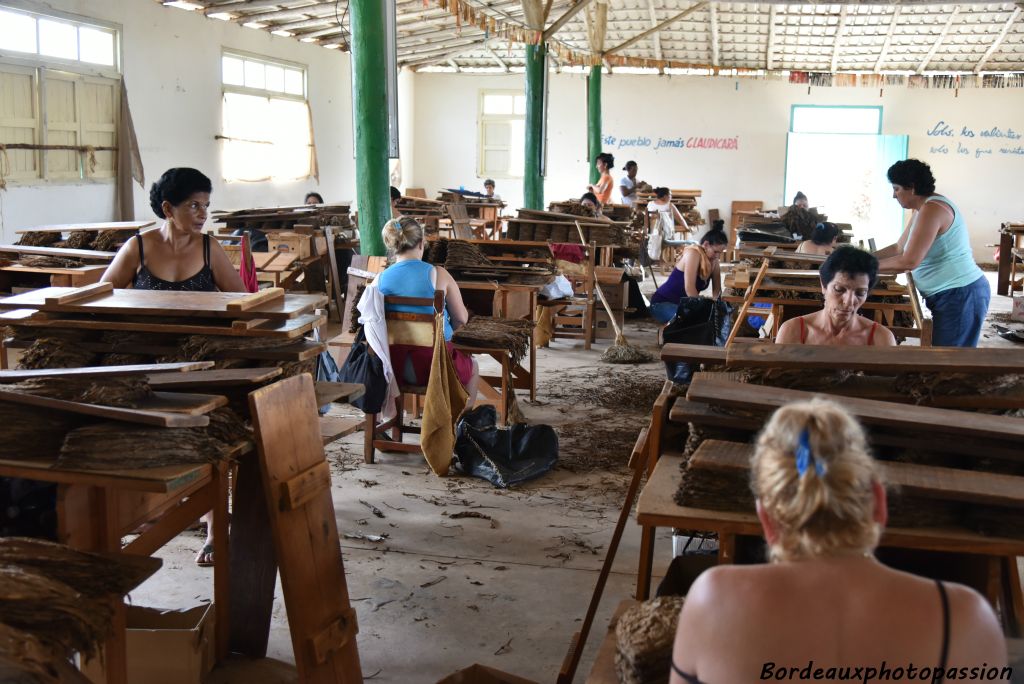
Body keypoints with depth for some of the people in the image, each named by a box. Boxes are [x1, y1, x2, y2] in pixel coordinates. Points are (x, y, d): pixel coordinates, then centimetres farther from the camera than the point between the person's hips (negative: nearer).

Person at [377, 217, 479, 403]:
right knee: (472, 367, 30)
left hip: (394, 366, 3)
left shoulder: (379, 280, -5)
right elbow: (461, 319, -5)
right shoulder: (438, 274, -11)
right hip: (434, 366, -3)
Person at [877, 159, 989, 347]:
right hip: (951, 295, 10)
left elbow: (909, 261, -23)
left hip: (960, 296, -10)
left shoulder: (932, 209, -18)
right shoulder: (923, 209, 13)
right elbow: (899, 248, 17)